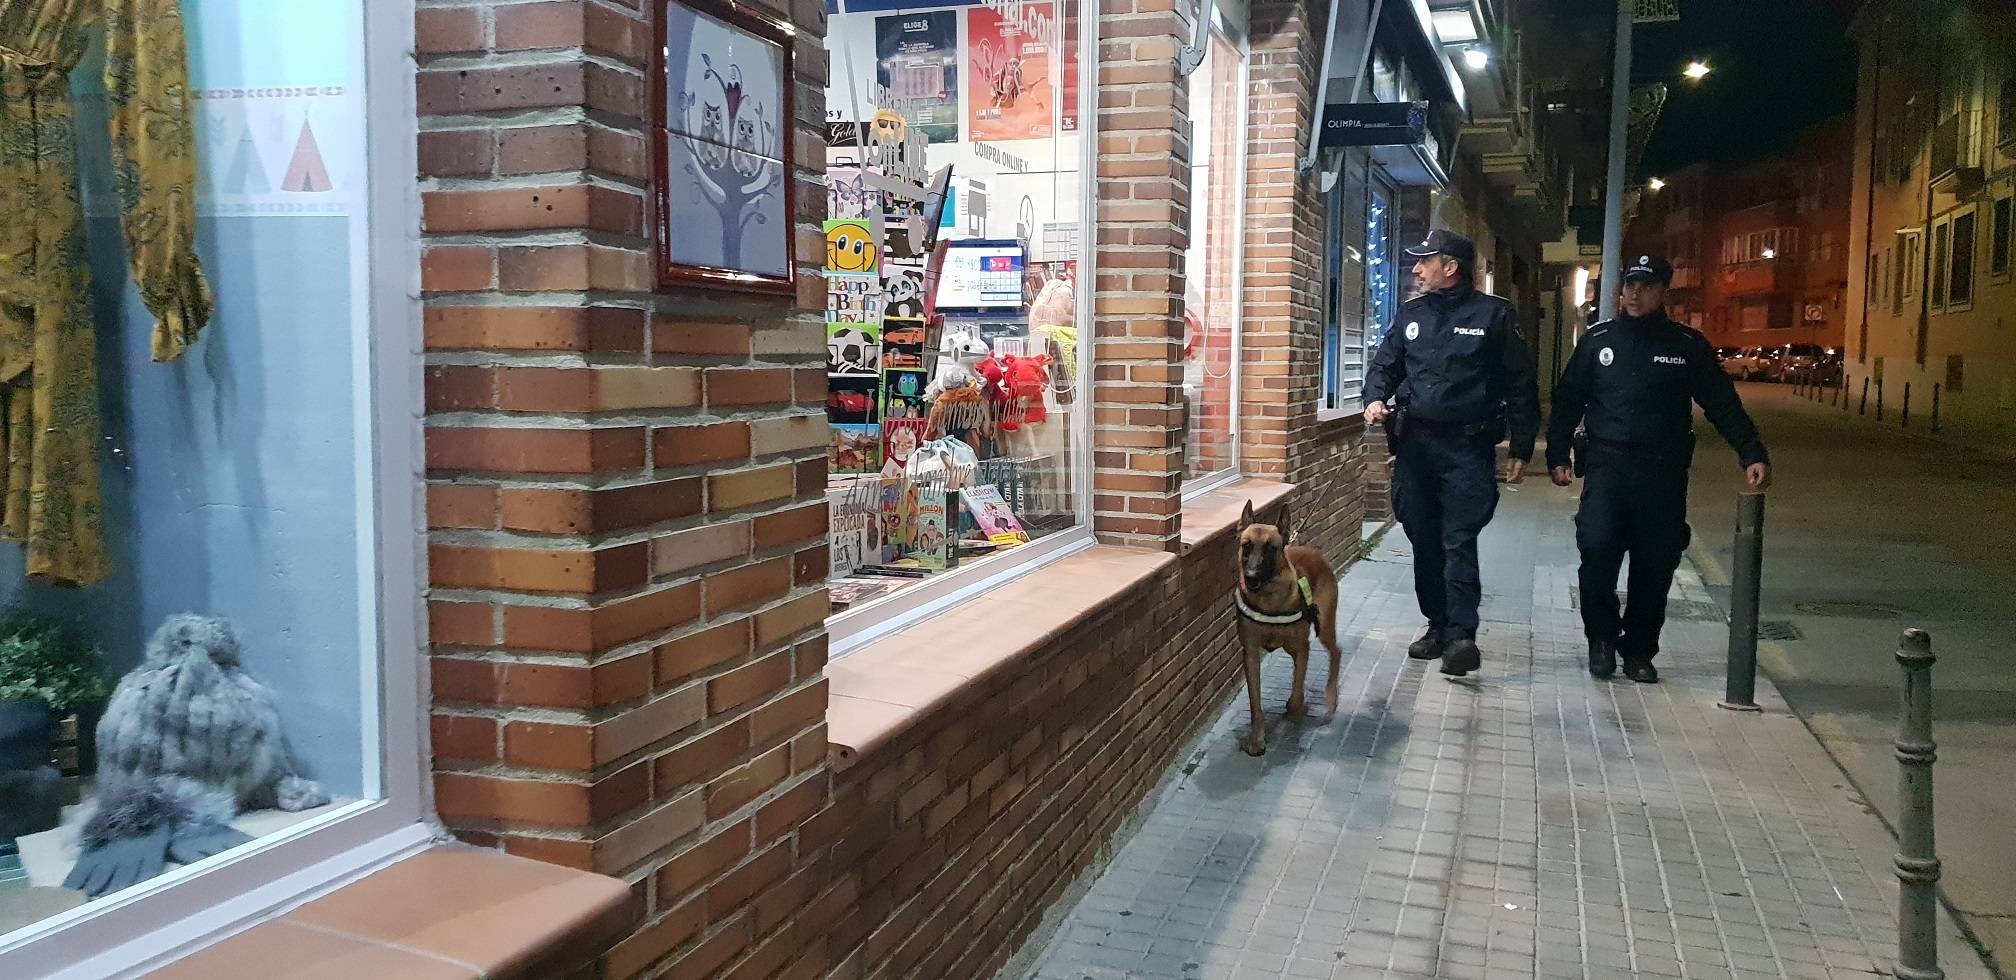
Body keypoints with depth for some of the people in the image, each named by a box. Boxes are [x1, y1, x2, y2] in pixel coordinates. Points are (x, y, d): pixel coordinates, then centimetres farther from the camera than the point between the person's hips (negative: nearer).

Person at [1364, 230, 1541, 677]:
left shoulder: (1493, 314, -2)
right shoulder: (1411, 314, 12)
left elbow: (1520, 385, 0)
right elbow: (1384, 364, 17)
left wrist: (1521, 449, -2)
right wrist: (1375, 398, -6)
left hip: (1467, 447, -5)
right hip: (1414, 443, 5)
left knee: (1458, 541, -13)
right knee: (1424, 540, 10)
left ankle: (1462, 634, -13)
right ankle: (1437, 625, 21)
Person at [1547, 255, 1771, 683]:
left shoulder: (1688, 345, 6)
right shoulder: (1598, 340, 8)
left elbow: (1723, 404, 5)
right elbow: (1567, 401, 10)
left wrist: (1752, 455, -5)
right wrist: (1558, 456, 3)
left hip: (1663, 472, 1)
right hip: (1607, 466, -1)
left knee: (1655, 564, 4)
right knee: (1597, 549, -16)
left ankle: (1639, 651, 18)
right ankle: (1602, 638, 3)